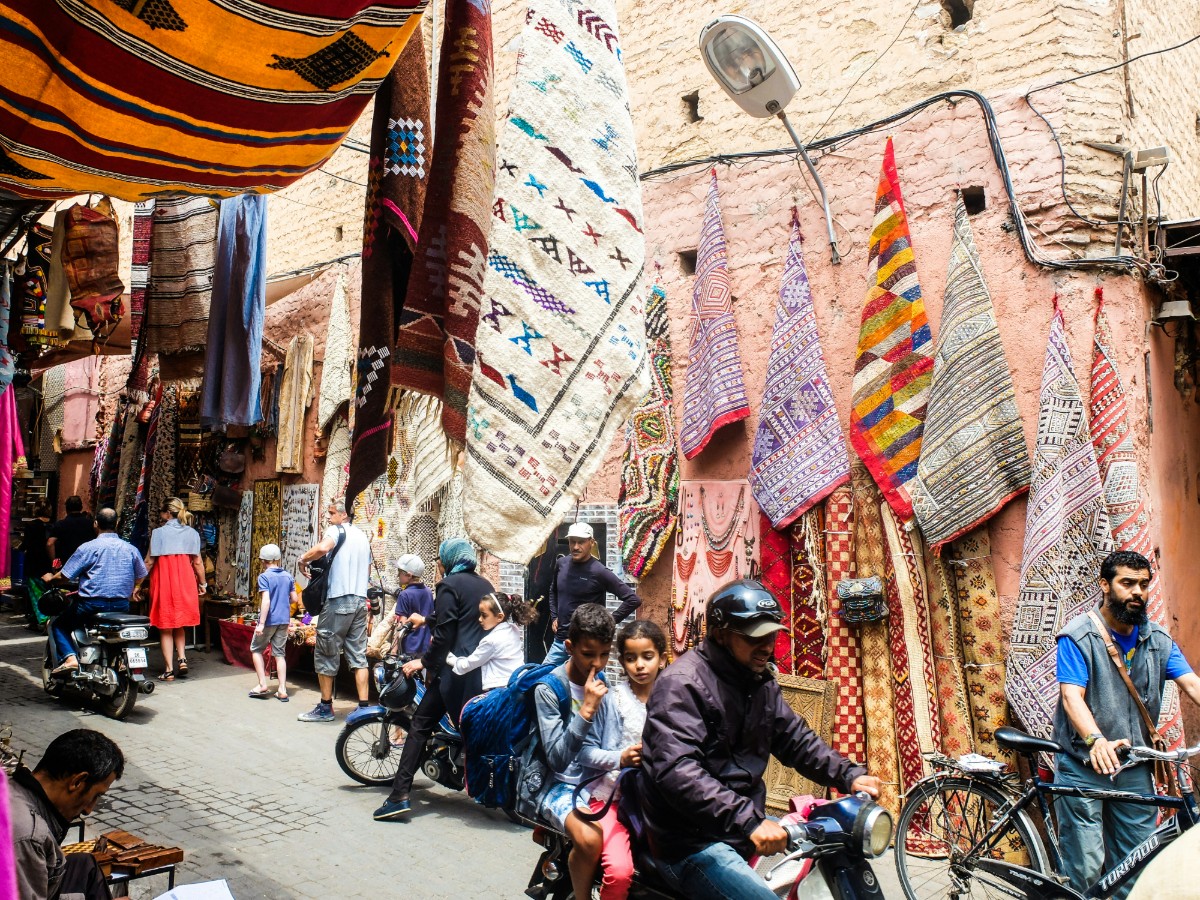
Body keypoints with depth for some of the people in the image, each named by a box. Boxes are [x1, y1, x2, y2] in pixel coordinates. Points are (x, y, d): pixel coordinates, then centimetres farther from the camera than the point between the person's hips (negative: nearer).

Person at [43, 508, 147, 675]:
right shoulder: (131, 549, 5)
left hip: (92, 605, -5)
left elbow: (64, 575, -5)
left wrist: (50, 578, 17)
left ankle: (69, 658, -7)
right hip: (121, 606, 5)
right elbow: (140, 576, 16)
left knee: (59, 625, 15)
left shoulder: (88, 548, -8)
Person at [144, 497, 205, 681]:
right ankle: (182, 659, 3)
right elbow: (197, 562, 4)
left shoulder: (159, 532, -6)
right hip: (185, 581, 3)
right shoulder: (191, 533, 3)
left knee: (165, 628, 6)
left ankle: (169, 669, 5)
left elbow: (149, 562, -6)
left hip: (164, 581, -3)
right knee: (180, 624, 20)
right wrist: (202, 583, 15)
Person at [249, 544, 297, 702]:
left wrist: (261, 623, -19)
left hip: (269, 620, -5)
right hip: (284, 620, 5)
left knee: (256, 649, 15)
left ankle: (263, 685, 10)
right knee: (280, 653, 9)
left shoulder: (264, 577, -11)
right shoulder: (287, 576, 5)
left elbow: (266, 600, -19)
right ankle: (282, 690, 5)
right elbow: (294, 598, 8)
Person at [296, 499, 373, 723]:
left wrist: (303, 559, -10)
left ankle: (325, 707, 11)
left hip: (339, 600, -7)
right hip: (360, 600, 7)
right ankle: (363, 707, 6)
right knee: (358, 655, 8)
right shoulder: (363, 537, 20)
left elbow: (323, 547, -26)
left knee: (326, 653, 4)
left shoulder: (337, 530, -4)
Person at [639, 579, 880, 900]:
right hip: (692, 845, -8)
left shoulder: (761, 681, 8)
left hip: (747, 826, 9)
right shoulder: (683, 684, -20)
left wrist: (849, 775, -3)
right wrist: (748, 821, -37)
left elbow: (795, 739, 13)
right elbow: (677, 772, -30)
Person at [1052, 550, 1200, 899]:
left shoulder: (1158, 639, 8)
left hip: (1135, 769, 5)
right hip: (1084, 766, -5)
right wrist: (1096, 741, -34)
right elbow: (1072, 696, -17)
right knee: (1085, 869, -3)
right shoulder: (1078, 635, -8)